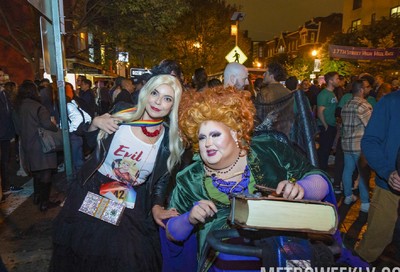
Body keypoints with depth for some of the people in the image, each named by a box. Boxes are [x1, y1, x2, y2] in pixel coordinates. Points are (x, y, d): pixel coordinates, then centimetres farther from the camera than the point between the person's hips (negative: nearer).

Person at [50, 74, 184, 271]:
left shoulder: (170, 140, -10)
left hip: (130, 207, 0)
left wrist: (156, 206, -13)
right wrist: (96, 122, -16)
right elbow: (90, 142, 2)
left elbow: (161, 181, 1)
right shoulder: (122, 113, -11)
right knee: (82, 251, 16)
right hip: (92, 192, 1)